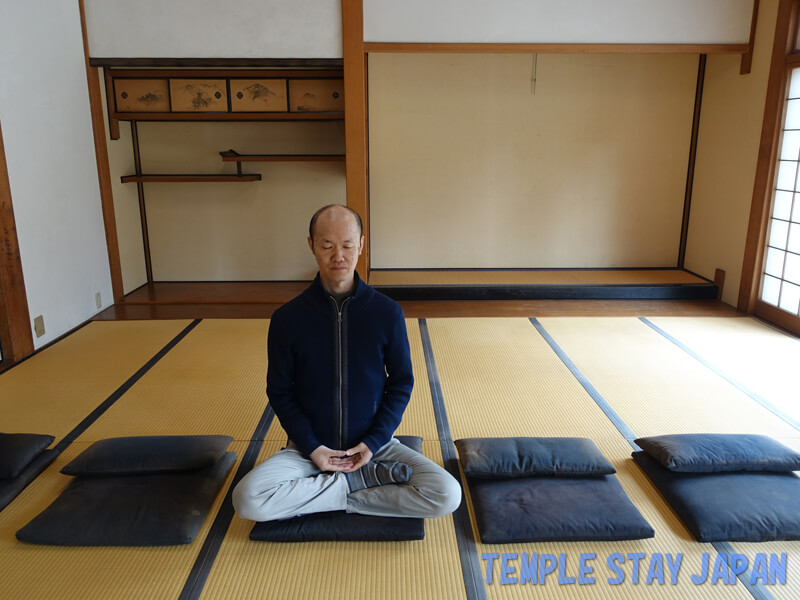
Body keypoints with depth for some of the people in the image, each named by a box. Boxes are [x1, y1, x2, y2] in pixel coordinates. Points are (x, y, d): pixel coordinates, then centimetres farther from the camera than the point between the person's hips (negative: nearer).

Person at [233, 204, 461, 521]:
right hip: (309, 446, 0)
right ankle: (370, 479, -11)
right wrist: (311, 447, -10)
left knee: (447, 495, -21)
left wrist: (373, 443, -9)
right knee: (248, 499, -26)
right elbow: (279, 390, 2)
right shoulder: (287, 318, -5)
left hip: (374, 444, 0)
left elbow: (402, 383, 1)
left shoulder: (387, 312, -6)